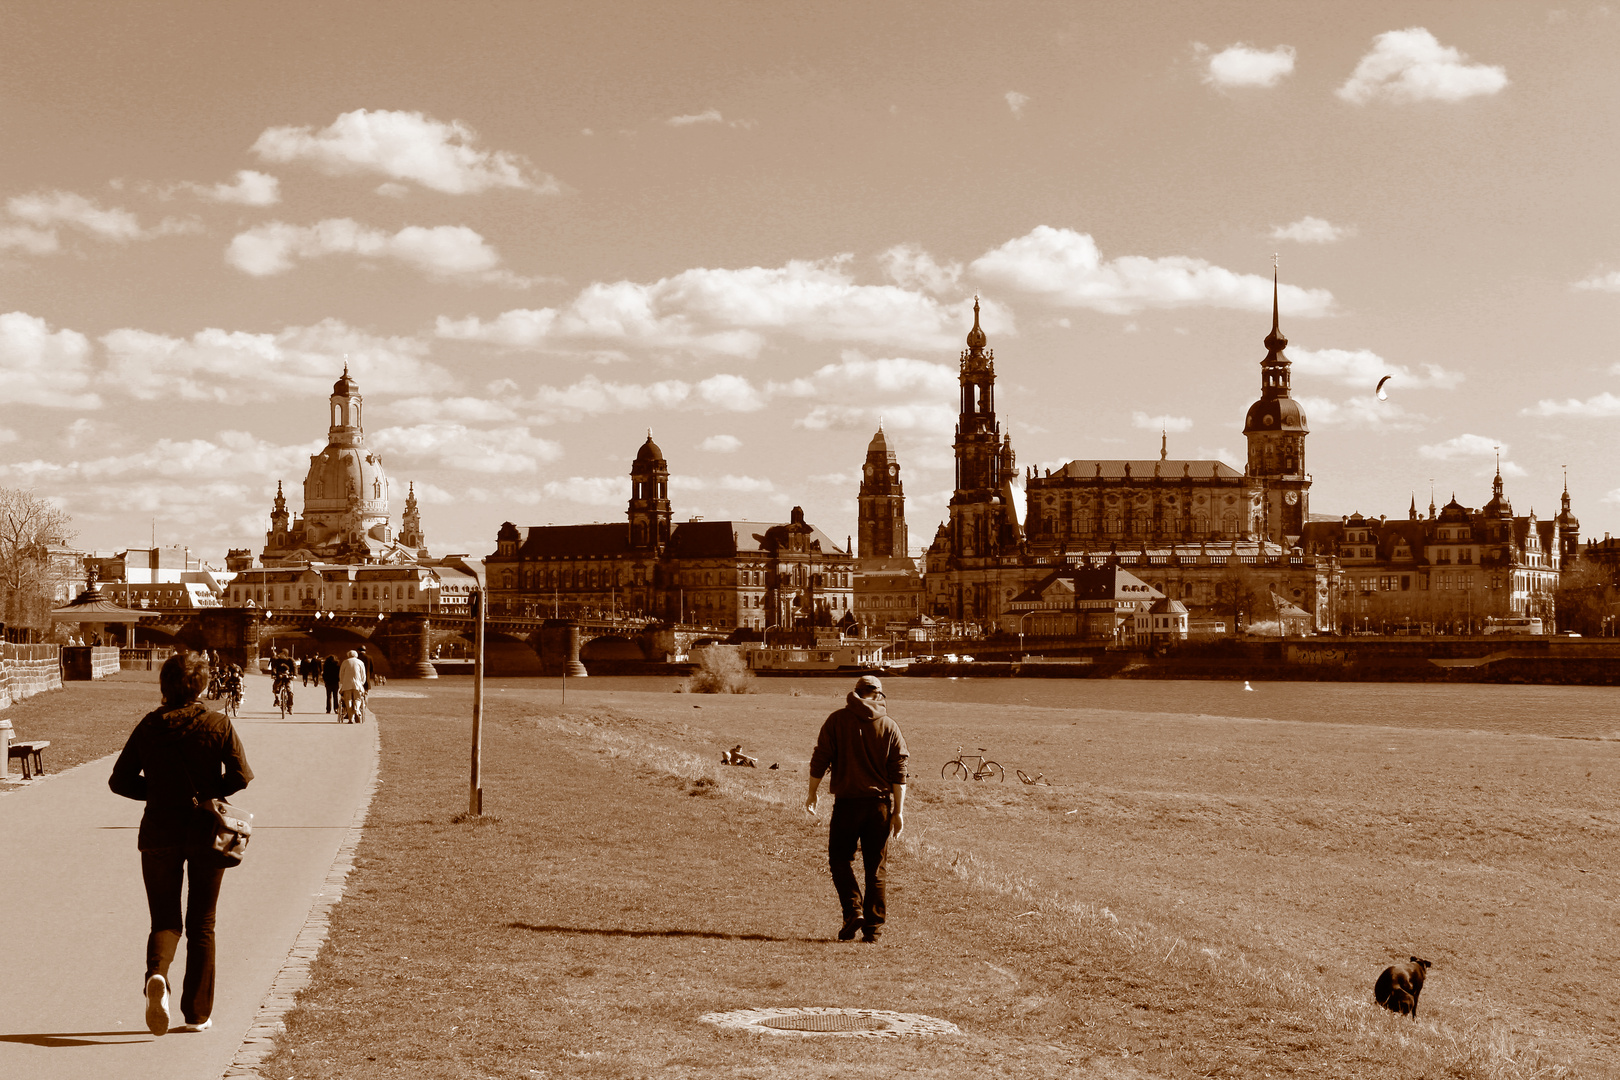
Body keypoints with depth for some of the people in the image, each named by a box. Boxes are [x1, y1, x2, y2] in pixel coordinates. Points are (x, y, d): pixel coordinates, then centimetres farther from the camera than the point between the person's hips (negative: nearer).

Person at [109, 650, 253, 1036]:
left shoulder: (149, 725, 0)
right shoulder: (218, 725, -4)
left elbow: (120, 781, -1)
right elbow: (241, 776, -10)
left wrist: (158, 792, 12)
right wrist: (206, 793, 6)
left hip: (160, 833, 1)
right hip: (206, 832, -1)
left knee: (164, 918, 12)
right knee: (201, 924, 10)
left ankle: (157, 973, -20)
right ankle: (197, 1014, 10)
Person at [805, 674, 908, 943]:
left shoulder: (837, 720, 0)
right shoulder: (890, 726, 4)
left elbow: (820, 759, -2)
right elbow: (899, 772, 1)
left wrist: (812, 792, 8)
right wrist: (898, 811, 3)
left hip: (847, 802, -2)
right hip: (880, 804, 2)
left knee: (840, 859, 11)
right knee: (875, 867, 8)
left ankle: (853, 911, -8)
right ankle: (873, 928, 8)